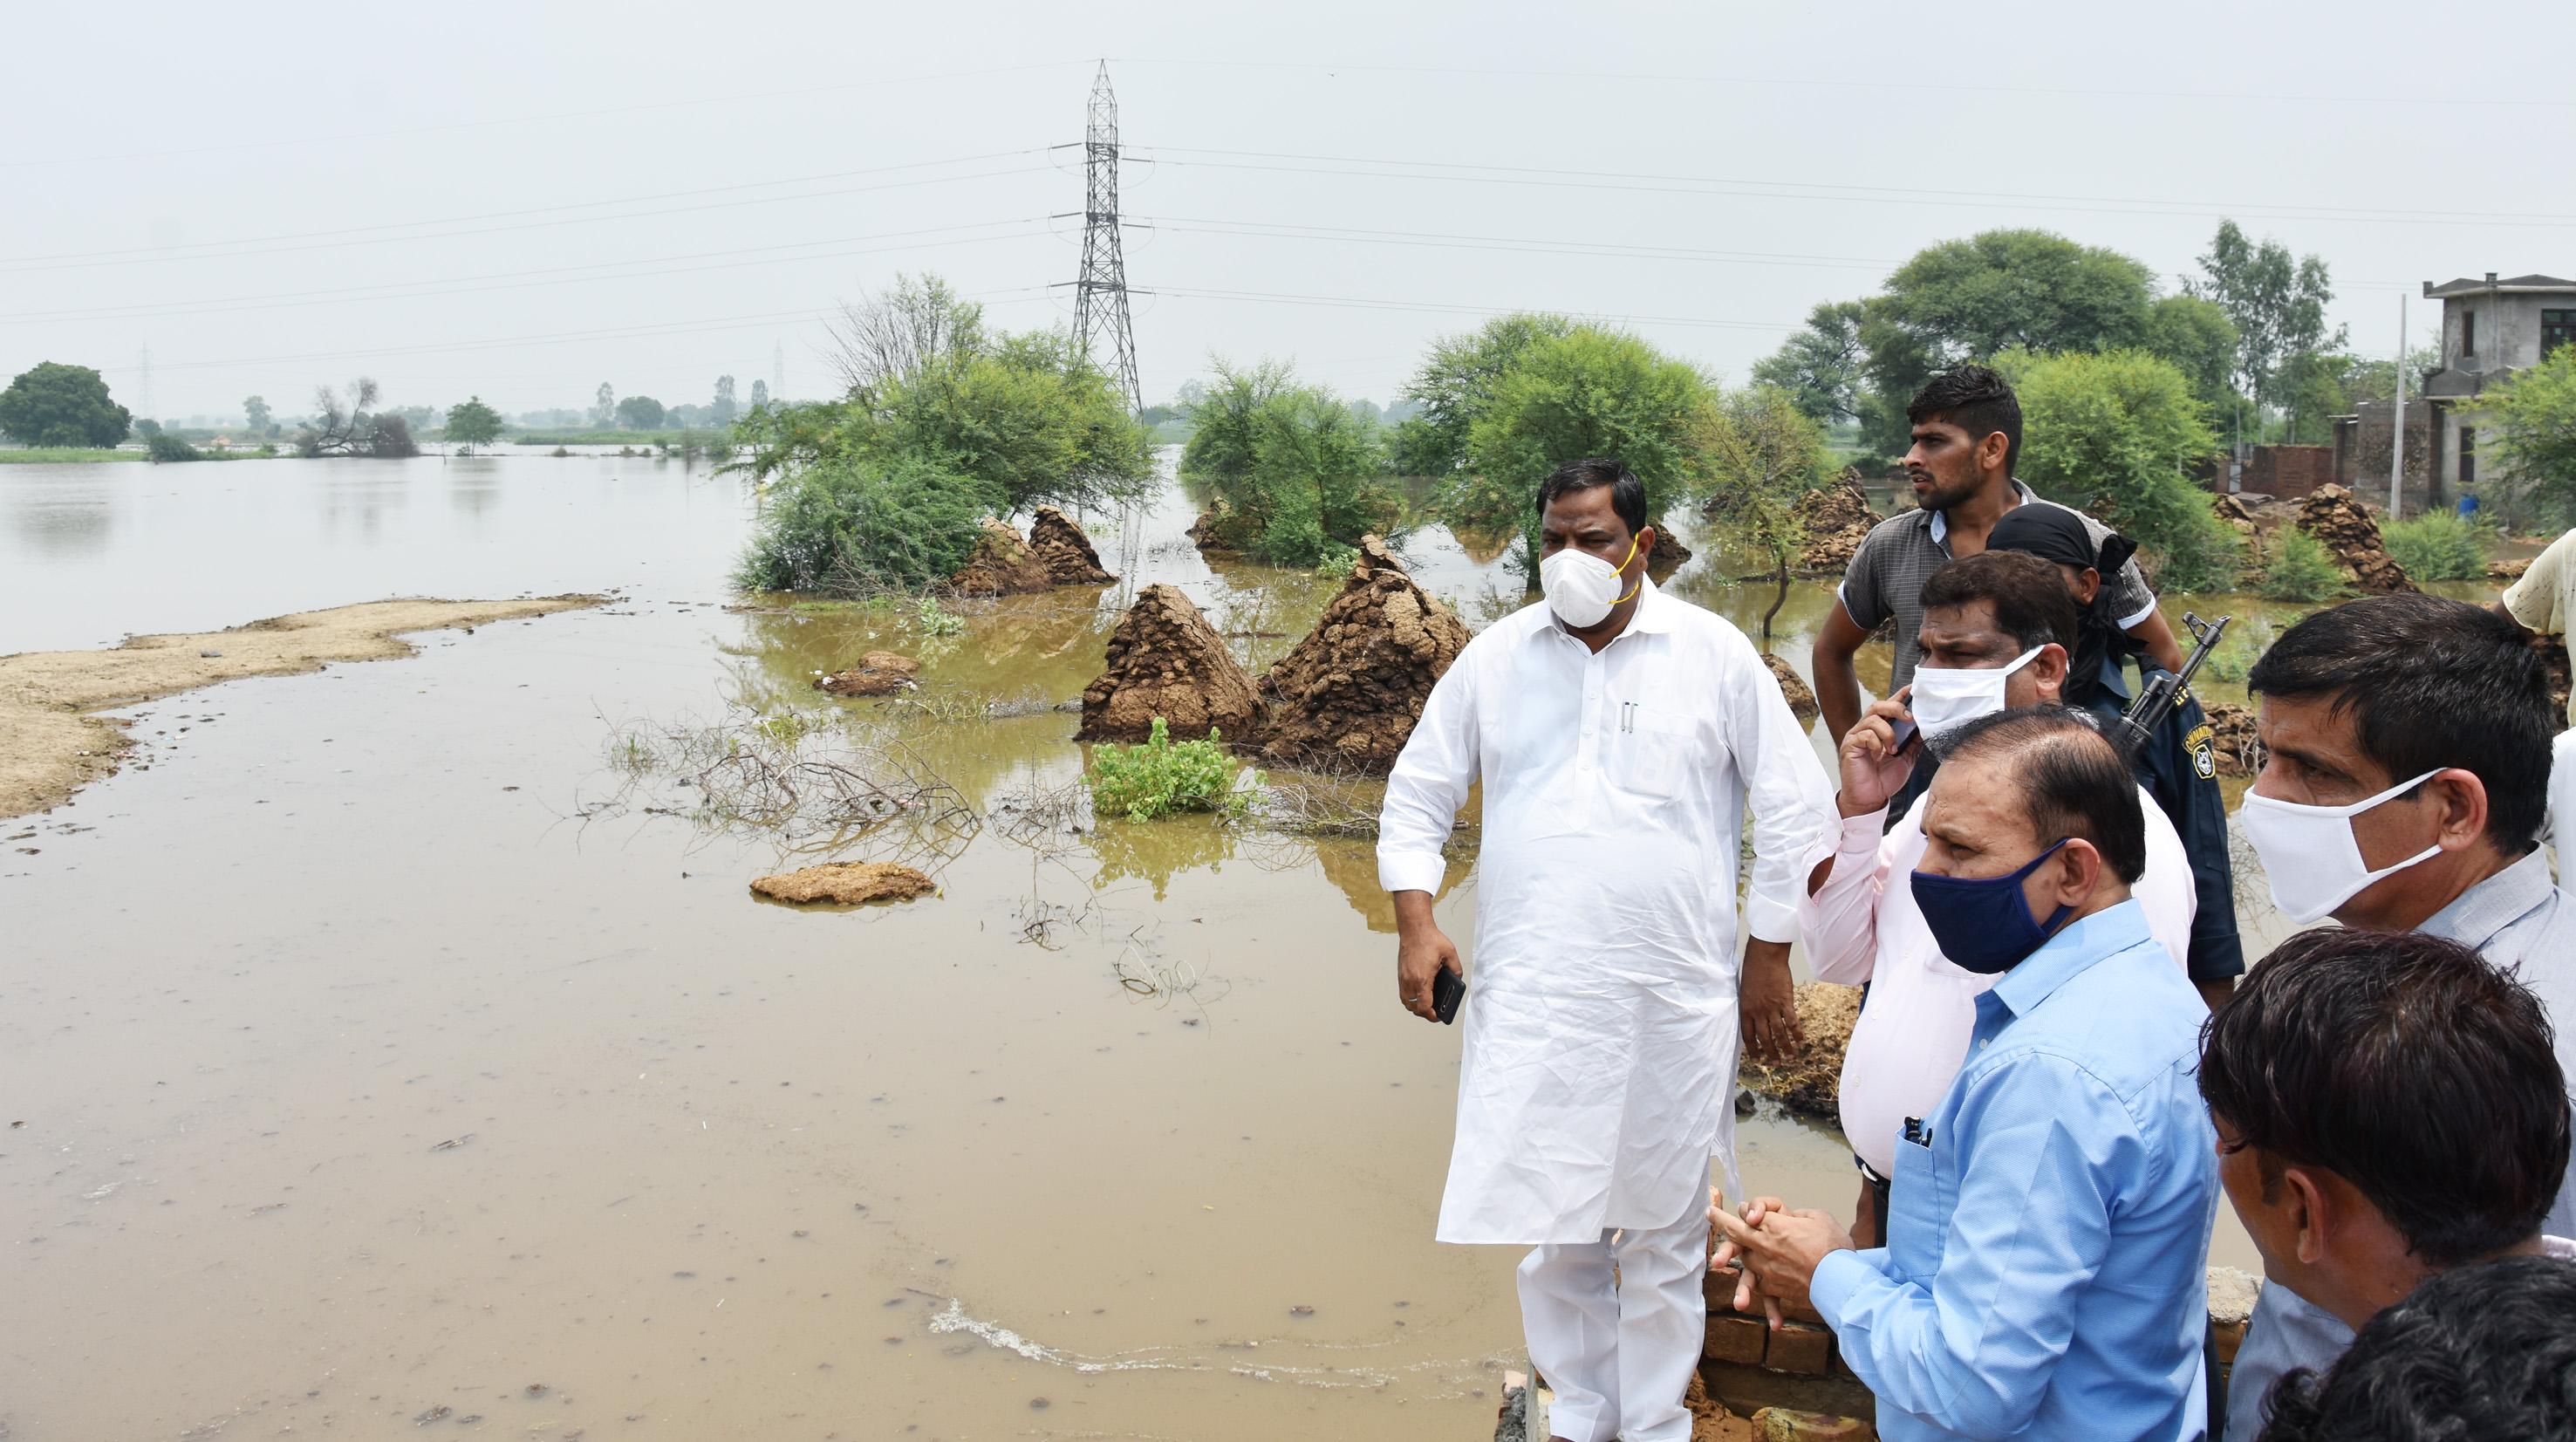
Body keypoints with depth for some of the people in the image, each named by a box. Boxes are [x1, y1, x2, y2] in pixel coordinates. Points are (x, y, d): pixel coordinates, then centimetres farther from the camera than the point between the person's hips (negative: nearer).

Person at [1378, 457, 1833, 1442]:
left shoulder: (1714, 653, 1)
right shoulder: (1495, 656, 6)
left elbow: (1793, 806, 5)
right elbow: (1417, 794, 12)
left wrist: (1770, 961, 3)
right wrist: (1414, 920, -1)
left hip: (1676, 999, -1)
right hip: (1529, 993, 1)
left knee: (1666, 1227, 10)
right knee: (1542, 1220, 3)